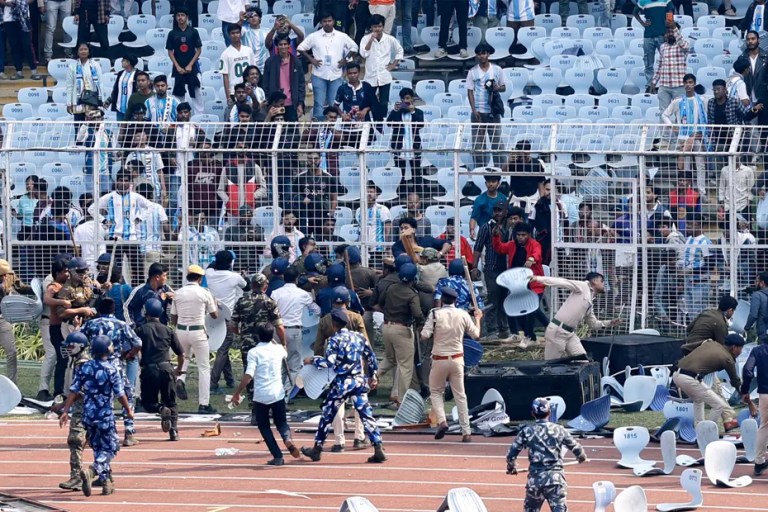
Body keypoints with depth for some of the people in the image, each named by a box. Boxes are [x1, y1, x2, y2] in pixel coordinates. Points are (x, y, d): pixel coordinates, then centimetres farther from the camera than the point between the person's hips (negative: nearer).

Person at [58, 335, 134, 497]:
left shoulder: (84, 368, 2)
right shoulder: (111, 371, -11)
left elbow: (73, 391, 0)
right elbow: (120, 394, -7)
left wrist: (65, 411, 4)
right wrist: (128, 411, 8)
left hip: (88, 415, 5)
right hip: (105, 415, -5)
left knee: (98, 448, 17)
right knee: (109, 449, 0)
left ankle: (106, 482, 22)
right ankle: (90, 471, -26)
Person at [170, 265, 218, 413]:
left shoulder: (179, 293, 2)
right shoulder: (204, 293, -7)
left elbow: (173, 318, 7)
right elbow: (214, 315, 3)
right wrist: (214, 303, 22)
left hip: (181, 331, 3)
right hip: (198, 332, -3)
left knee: (184, 357, 31)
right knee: (204, 367, 4)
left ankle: (180, 380, 1)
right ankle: (204, 404, 1)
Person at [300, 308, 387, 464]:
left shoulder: (335, 340, -10)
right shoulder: (359, 337, 7)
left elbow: (330, 362, -18)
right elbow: (371, 357, 12)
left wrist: (312, 360, -4)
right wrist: (373, 376, 22)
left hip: (342, 383, -5)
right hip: (360, 381, 5)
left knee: (327, 414, 9)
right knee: (366, 414, 3)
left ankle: (317, 449, 17)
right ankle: (378, 450, -5)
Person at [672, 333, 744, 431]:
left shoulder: (709, 344, 21)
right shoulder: (727, 358, 3)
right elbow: (736, 381, 10)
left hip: (676, 374, 8)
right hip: (688, 378, -8)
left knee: (698, 399, 33)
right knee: (719, 405, 1)